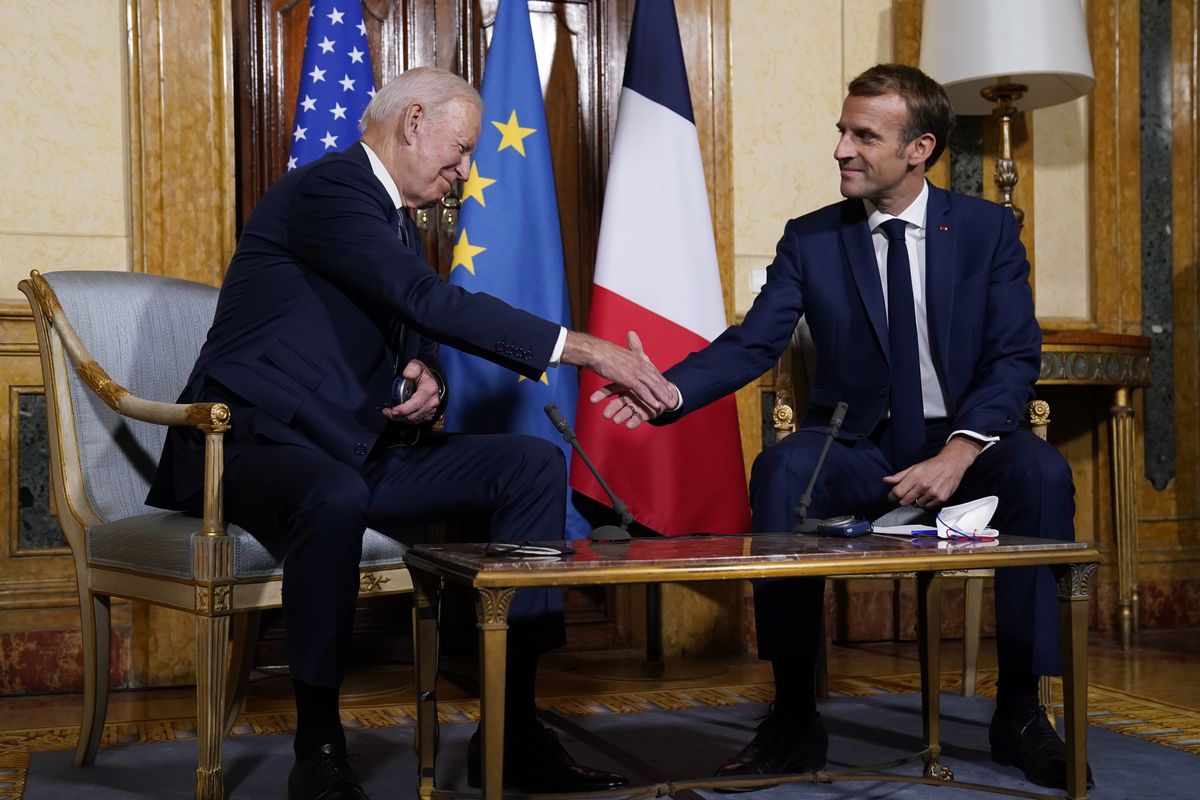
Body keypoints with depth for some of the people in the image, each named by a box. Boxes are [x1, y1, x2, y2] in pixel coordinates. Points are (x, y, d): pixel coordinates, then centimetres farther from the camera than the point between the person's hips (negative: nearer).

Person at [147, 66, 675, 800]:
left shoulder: (400, 225, 16)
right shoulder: (326, 189, -14)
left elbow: (416, 337, 19)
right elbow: (431, 302, -25)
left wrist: (426, 381, -7)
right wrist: (583, 350, -27)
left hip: (357, 447, 9)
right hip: (254, 438, -9)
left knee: (535, 465, -5)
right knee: (336, 498, -42)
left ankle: (512, 730, -5)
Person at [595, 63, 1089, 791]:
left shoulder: (988, 228, 1)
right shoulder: (811, 240, 2)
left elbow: (1016, 357, -6)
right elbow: (752, 344, -7)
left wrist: (959, 451, -23)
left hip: (961, 443, 0)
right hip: (856, 449, 0)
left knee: (1042, 472, -31)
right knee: (780, 470, -32)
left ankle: (1020, 709, -17)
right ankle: (795, 718, -25)